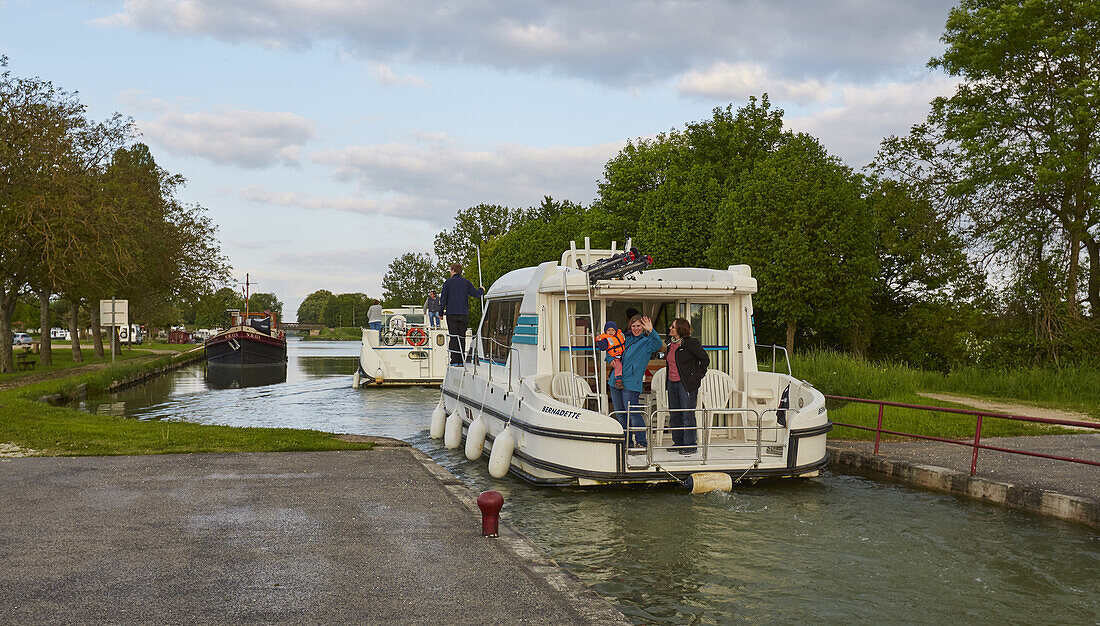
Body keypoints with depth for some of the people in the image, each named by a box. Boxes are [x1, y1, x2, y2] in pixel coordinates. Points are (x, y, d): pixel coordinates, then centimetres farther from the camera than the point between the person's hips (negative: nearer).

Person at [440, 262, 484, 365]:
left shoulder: (448, 282, 2)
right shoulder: (466, 282, 8)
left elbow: (443, 298, 0)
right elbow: (476, 294, 8)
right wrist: (481, 290, 30)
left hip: (451, 314, -2)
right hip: (463, 314, 2)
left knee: (453, 337, -3)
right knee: (462, 337, 5)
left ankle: (454, 361, -8)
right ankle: (461, 361, 2)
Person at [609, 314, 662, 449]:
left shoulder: (647, 342, -2)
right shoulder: (626, 338, 15)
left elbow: (658, 344, -25)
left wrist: (651, 331, -41)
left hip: (631, 382, -6)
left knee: (632, 413, -11)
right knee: (620, 413, 10)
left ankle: (641, 442, -2)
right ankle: (628, 442, 21)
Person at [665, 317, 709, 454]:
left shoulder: (691, 343, -11)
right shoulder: (671, 343, 10)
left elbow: (705, 359, -6)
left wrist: (698, 375, -5)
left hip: (687, 383, -7)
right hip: (672, 383, 8)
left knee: (687, 415, -5)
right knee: (674, 415, 11)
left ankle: (690, 446, 1)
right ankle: (678, 443, 22)